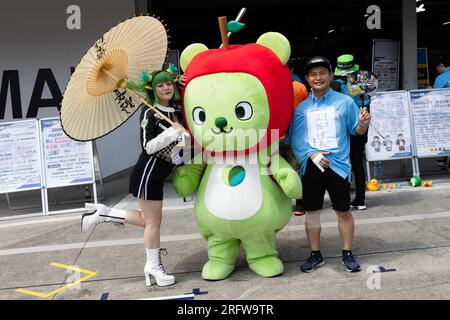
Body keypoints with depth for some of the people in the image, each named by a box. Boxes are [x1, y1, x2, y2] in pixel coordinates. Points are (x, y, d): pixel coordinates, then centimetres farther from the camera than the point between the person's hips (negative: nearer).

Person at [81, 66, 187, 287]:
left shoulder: (176, 110, 7)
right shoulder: (149, 112, -13)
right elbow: (148, 146, -18)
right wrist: (171, 133, -26)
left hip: (158, 173, 8)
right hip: (148, 172, -8)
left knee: (148, 219, 17)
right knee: (153, 221, 2)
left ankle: (103, 214, 23)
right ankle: (153, 266, 18)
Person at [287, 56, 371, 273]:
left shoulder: (344, 101, 2)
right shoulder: (301, 106, 4)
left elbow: (356, 130, 7)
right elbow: (295, 137, -2)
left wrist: (363, 123, -15)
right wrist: (311, 154, -16)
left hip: (338, 164, -1)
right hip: (310, 166, 2)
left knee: (343, 211, 7)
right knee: (312, 211, 10)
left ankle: (347, 254, 25)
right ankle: (315, 255, 26)